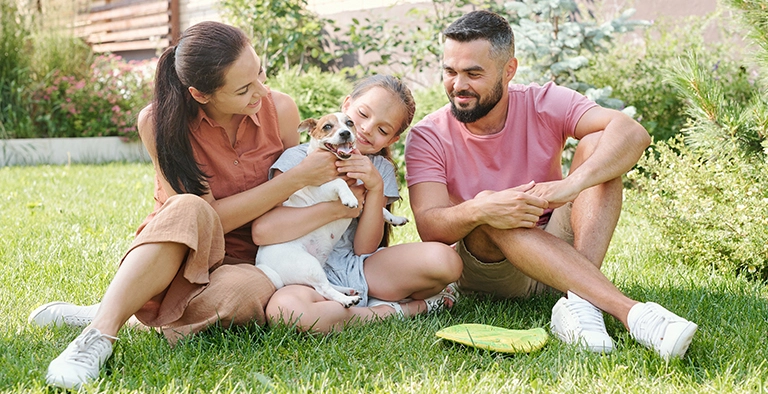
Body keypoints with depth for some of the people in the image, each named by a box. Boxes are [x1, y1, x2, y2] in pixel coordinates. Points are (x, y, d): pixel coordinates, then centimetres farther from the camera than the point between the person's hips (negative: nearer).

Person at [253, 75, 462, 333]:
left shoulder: (379, 170, 9)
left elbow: (365, 249, -1)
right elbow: (262, 231, -22)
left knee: (444, 260, -22)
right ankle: (391, 311, -20)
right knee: (284, 308, -42)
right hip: (305, 278, -3)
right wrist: (339, 208, -18)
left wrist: (376, 189, -15)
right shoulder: (300, 158, -6)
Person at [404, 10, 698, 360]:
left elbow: (633, 133, -22)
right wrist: (478, 210, -42)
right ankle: (629, 311, -44)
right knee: (489, 212, -35)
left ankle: (578, 302, -37)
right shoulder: (427, 137, -7)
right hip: (482, 264, -1)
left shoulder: (544, 105, -6)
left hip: (559, 247, 2)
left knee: (598, 144, -18)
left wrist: (572, 185, -40)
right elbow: (429, 228, -20)